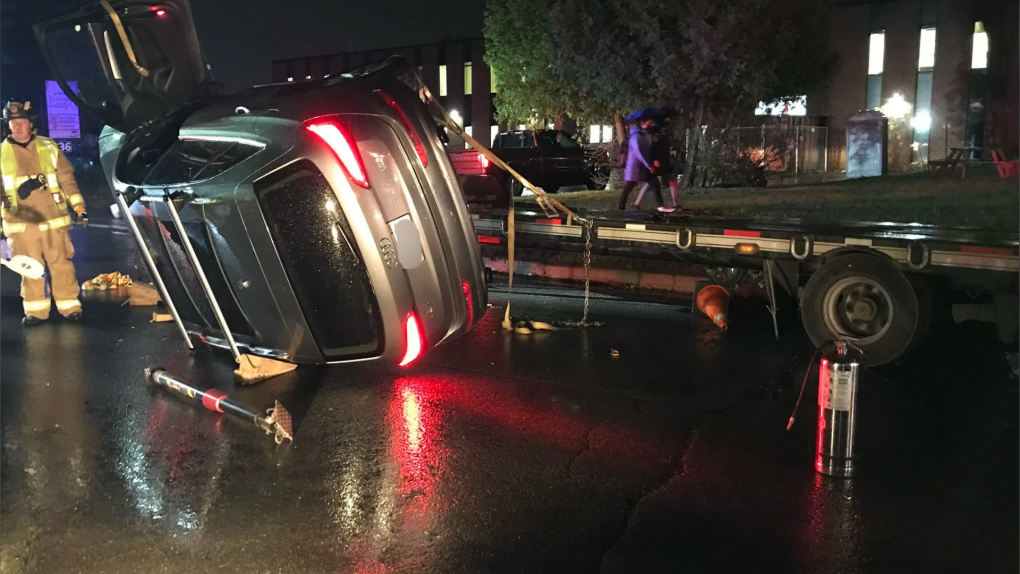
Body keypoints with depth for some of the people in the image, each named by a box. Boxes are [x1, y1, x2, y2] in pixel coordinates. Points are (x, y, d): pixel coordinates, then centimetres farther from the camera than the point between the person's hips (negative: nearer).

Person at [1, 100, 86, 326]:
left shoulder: (49, 147, 4)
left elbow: (66, 177, 5)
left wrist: (78, 205, -1)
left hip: (53, 219, -1)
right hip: (20, 222, 1)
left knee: (61, 265, 2)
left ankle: (70, 306, 12)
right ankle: (35, 310, 16)